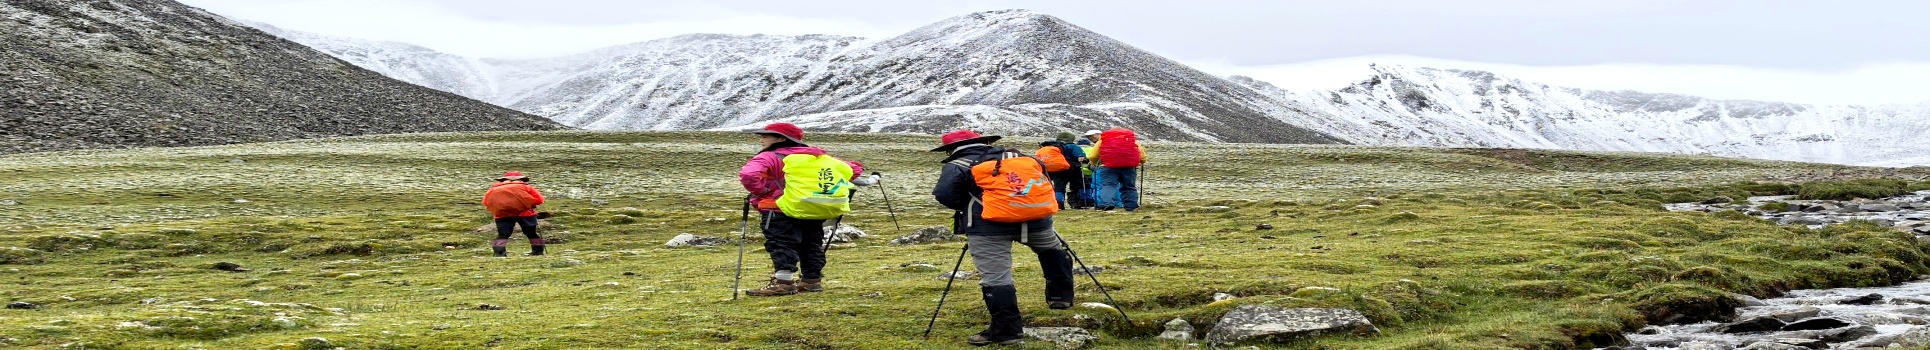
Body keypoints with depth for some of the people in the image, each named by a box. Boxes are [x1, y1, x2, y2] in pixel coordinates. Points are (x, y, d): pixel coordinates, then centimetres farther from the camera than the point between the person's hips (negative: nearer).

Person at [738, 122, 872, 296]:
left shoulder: (769, 157, -2)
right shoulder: (819, 156, 18)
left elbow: (749, 174, -21)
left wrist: (763, 192, -8)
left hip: (784, 211, -7)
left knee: (781, 244, -4)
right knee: (811, 244, 19)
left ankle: (783, 282, -12)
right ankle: (812, 280, 25)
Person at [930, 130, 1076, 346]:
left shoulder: (957, 166, 6)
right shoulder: (1018, 156, 22)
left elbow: (945, 195, -5)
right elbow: (1043, 179, 24)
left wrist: (967, 206, 12)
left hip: (989, 226, -5)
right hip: (1037, 218, 5)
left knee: (995, 278, -1)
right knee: (1054, 250, 32)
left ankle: (1006, 328, -4)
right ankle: (1060, 295, 34)